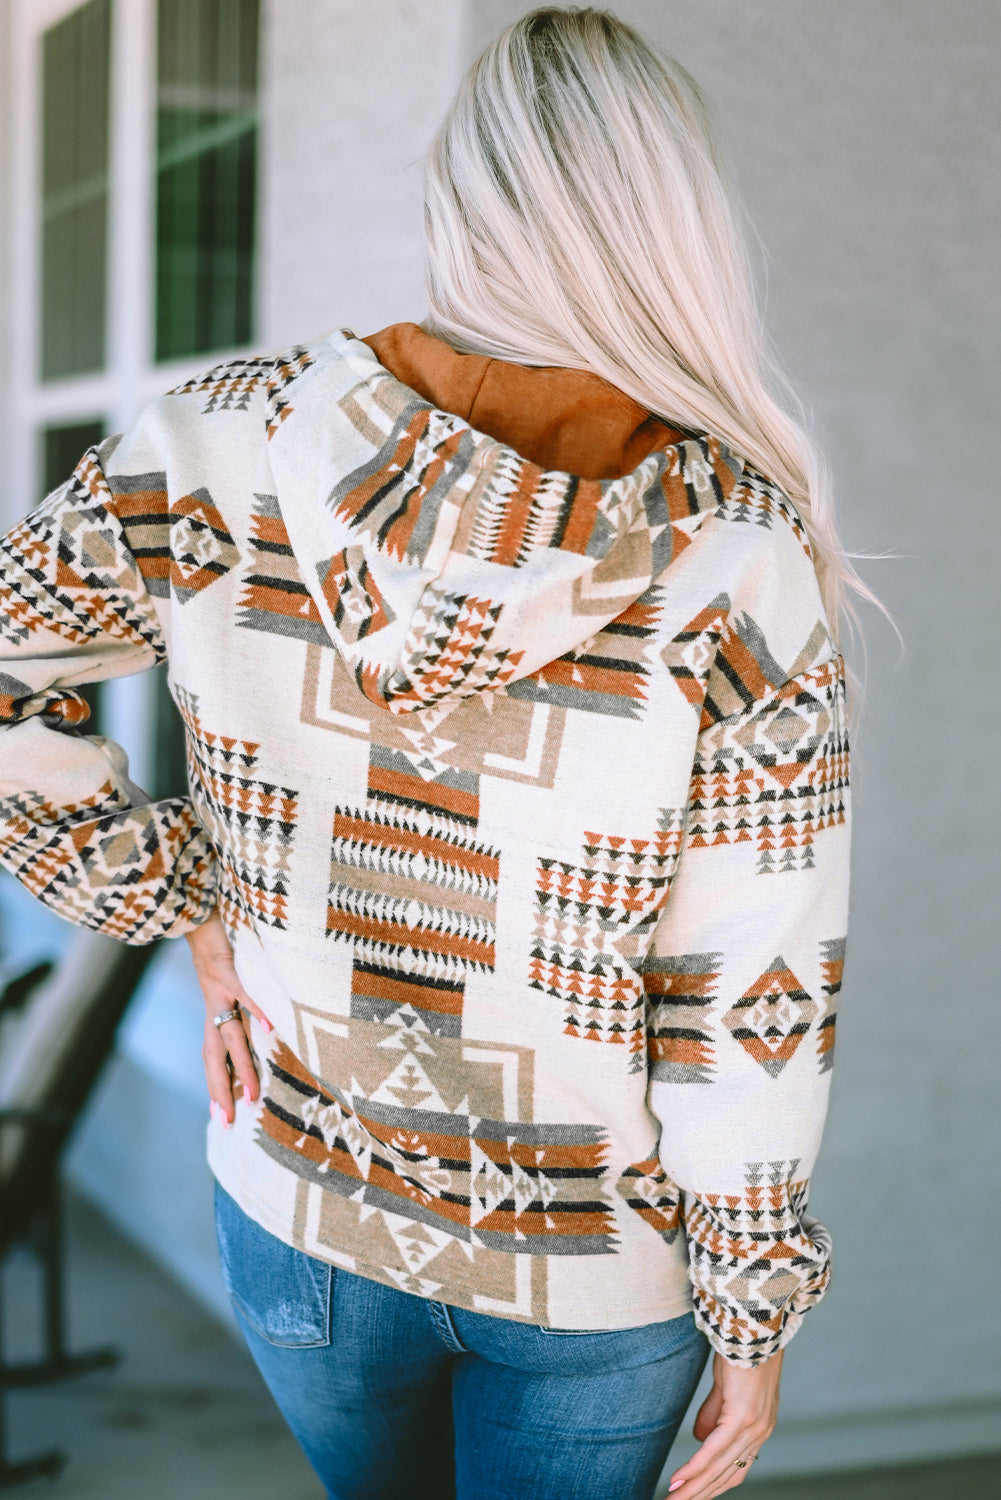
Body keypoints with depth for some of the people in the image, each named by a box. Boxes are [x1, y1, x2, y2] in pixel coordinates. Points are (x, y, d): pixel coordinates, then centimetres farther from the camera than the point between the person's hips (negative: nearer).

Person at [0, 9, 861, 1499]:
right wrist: (753, 1314, -5)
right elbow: (750, 997, -19)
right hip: (597, 1261, -2)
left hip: (302, 1203, 3)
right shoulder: (735, 561, -25)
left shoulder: (235, 448, -19)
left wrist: (198, 917, -1)